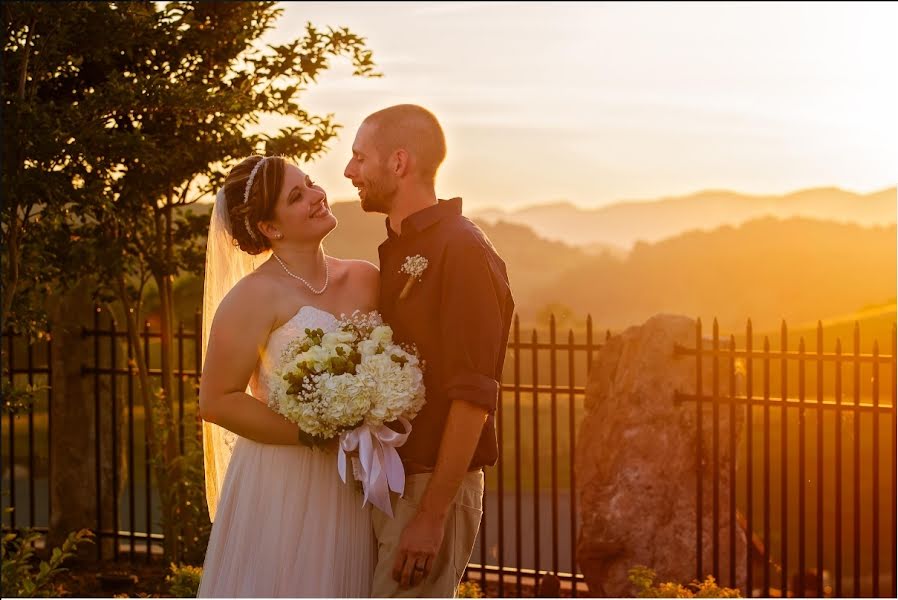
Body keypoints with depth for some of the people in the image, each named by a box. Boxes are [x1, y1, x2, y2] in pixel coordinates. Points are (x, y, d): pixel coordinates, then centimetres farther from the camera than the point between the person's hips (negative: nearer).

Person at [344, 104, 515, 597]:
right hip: (387, 482, 9)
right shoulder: (397, 252, 16)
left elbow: (474, 397, -19)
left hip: (432, 487, -9)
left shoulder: (463, 250, -13)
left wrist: (431, 515, -21)